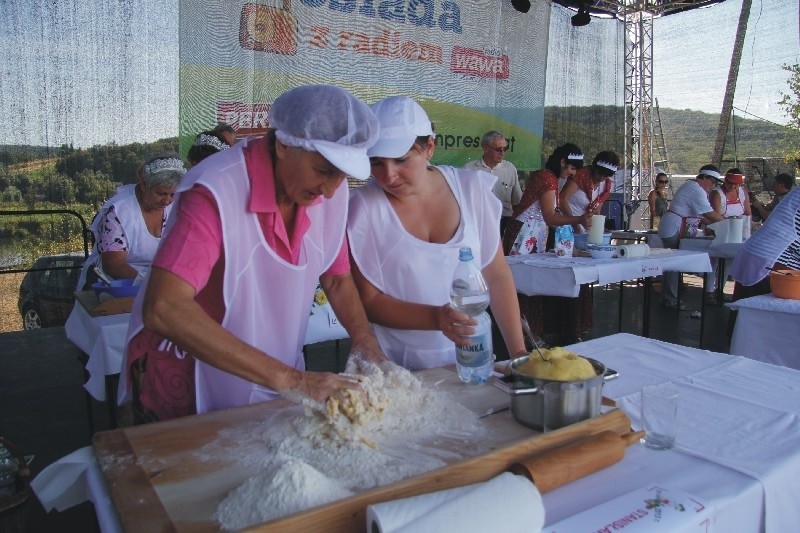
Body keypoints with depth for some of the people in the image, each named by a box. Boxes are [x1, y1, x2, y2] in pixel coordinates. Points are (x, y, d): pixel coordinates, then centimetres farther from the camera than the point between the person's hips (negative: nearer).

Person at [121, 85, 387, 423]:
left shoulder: (330, 189, -10)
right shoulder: (216, 193, -28)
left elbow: (337, 278, 3)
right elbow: (163, 310, -37)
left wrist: (364, 340, -15)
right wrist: (286, 378, -39)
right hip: (186, 387, -5)